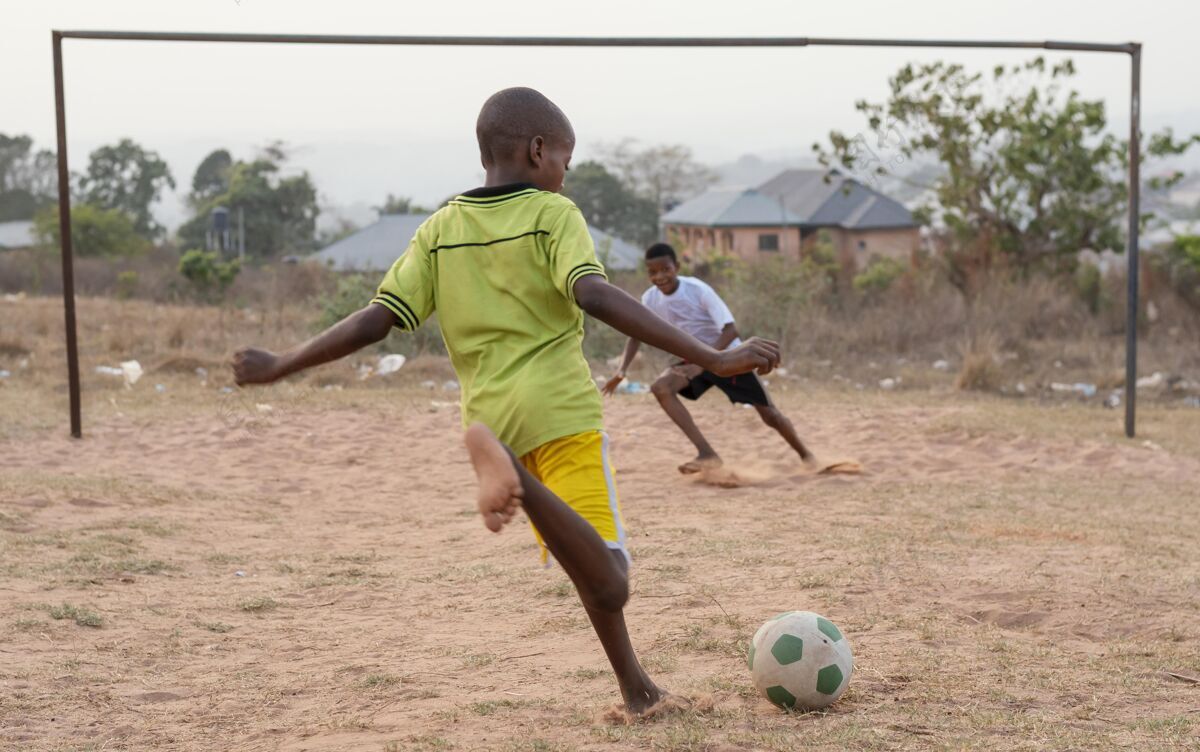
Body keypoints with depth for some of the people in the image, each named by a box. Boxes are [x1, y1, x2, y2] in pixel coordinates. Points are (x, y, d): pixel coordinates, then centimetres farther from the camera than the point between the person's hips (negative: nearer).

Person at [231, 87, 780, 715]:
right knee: (609, 586, -19)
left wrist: (278, 367, 15)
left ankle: (634, 687, 18)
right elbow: (596, 298, -19)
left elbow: (376, 320, 3)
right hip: (559, 409, -6)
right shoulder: (553, 214, -2)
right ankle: (517, 480, -39)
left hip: (490, 415, 6)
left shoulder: (439, 230, 11)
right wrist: (712, 359, -23)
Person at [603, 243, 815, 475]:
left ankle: (805, 454, 32)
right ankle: (707, 454, -24)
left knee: (769, 415, 1)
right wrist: (622, 370, -12)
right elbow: (637, 334, 3)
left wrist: (703, 363, -44)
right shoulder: (650, 299, -12)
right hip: (695, 359, 5)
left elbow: (730, 330, -32)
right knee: (661, 387, -23)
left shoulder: (698, 291, -28)